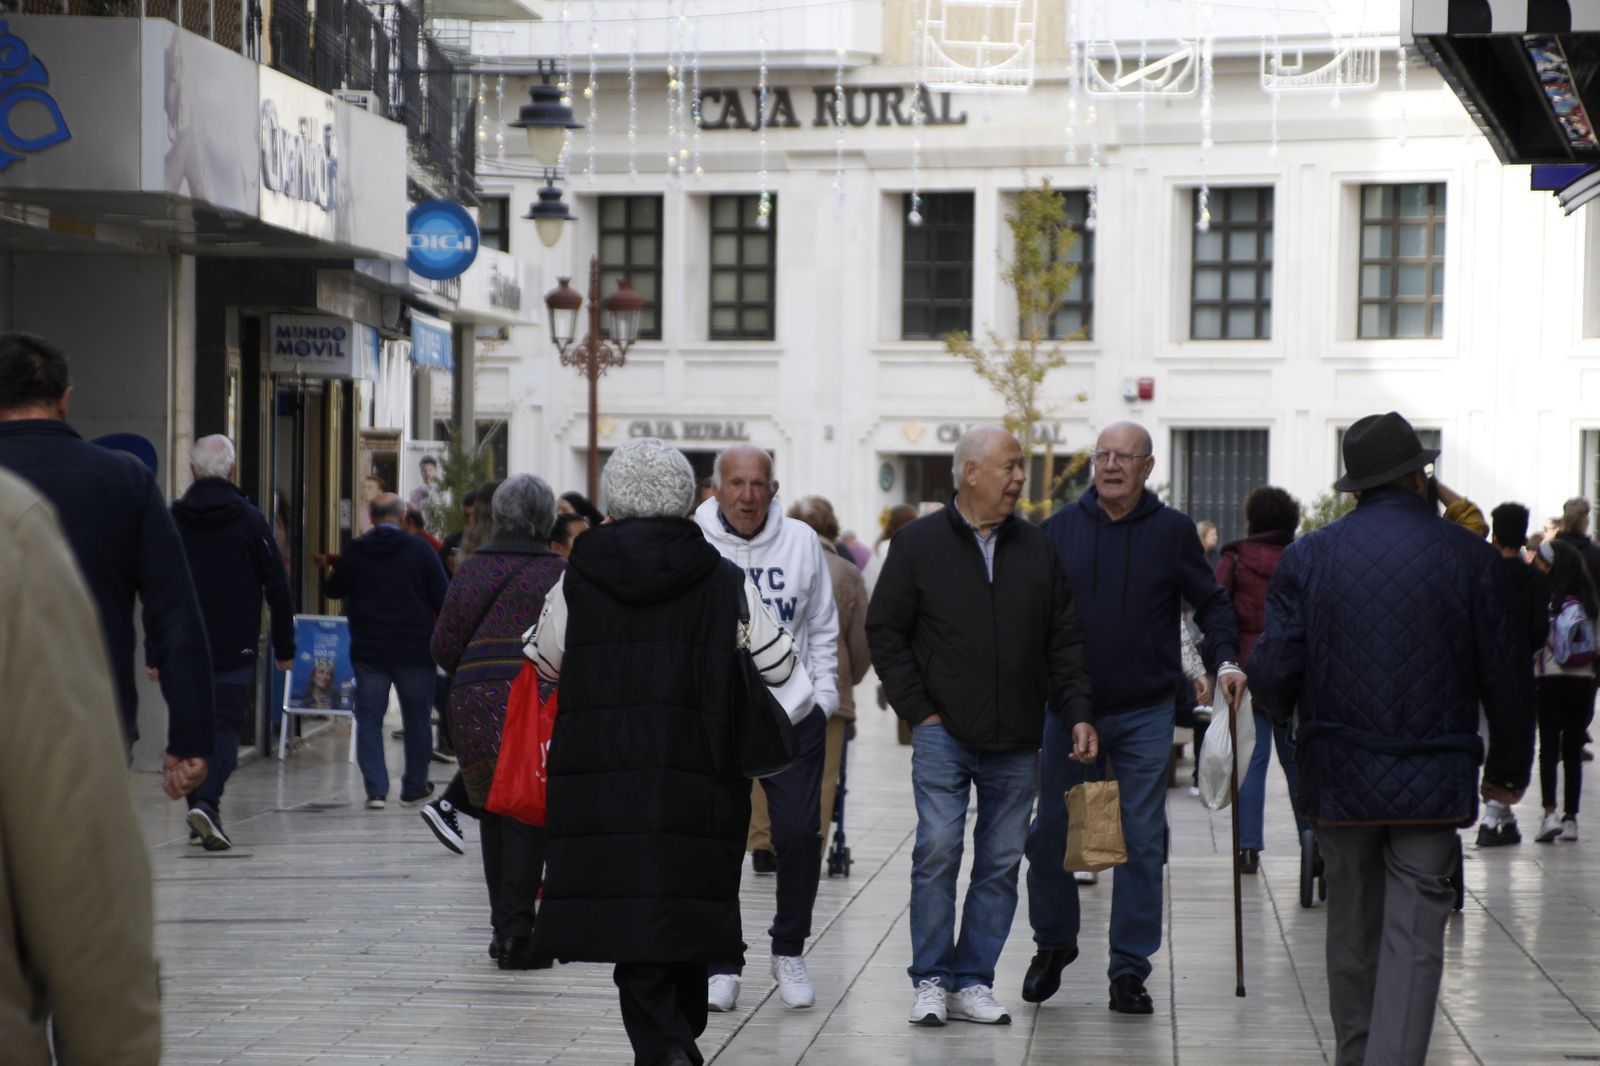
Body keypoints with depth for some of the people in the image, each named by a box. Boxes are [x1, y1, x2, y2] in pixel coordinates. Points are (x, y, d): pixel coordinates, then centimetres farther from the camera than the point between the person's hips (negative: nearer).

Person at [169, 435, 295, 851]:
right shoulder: (250, 520, -3)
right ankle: (207, 803, -21)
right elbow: (278, 588, -2)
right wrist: (284, 647, 6)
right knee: (226, 727, -1)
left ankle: (199, 806, 15)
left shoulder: (172, 521, 2)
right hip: (235, 650, -2)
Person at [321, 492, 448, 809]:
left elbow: (333, 590, 15)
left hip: (368, 651, 1)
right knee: (417, 720, 11)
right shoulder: (420, 550, -7)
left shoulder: (354, 553, -1)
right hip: (415, 651, -1)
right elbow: (442, 600, -7)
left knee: (369, 719, 5)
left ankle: (376, 789, -3)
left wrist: (327, 569, 36)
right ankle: (414, 788, 16)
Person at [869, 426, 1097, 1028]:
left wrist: (1078, 714, 2)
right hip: (943, 733, -3)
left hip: (1015, 741, 3)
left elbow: (1065, 641, 12)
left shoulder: (1038, 549, 10)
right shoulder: (920, 544, 1)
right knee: (937, 851, -10)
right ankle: (931, 981, 0)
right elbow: (885, 631, 3)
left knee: (1001, 863, 4)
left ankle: (973, 982, 12)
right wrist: (918, 710, -4)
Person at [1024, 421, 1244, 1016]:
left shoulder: (1172, 531, 1)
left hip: (1144, 714, -1)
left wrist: (1226, 659, -9)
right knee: (1050, 834, 6)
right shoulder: (1059, 529, 4)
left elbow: (1209, 602, 7)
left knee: (1141, 842, 0)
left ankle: (1129, 970, 8)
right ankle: (1053, 945, 28)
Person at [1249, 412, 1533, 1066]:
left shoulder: (1308, 556, -2)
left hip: (1339, 777, 2)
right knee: (1414, 938, -2)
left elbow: (1274, 674, -4)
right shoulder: (1470, 557, -2)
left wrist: (1279, 705, 20)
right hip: (1433, 783, -2)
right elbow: (1505, 676, 1)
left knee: (1353, 930, 16)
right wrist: (1509, 767, 16)